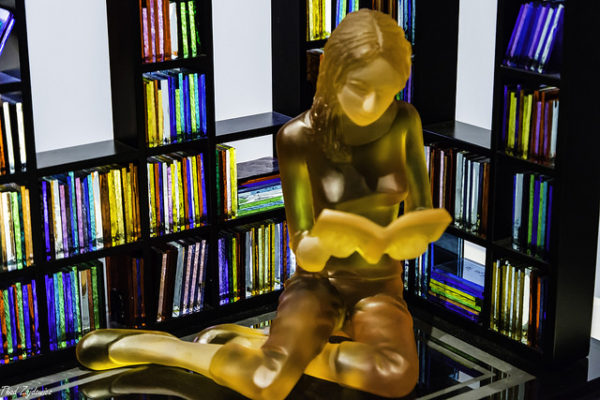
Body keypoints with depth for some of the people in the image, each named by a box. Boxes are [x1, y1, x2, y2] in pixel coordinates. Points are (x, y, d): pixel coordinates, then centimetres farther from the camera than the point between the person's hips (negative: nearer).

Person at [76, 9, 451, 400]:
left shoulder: (404, 121, -9)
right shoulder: (298, 137, -17)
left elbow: (423, 219, -7)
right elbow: (305, 254, -16)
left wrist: (406, 240, -32)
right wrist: (324, 242, -41)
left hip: (379, 291, 3)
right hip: (317, 285, -2)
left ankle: (249, 343, -13)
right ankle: (134, 344, -9)